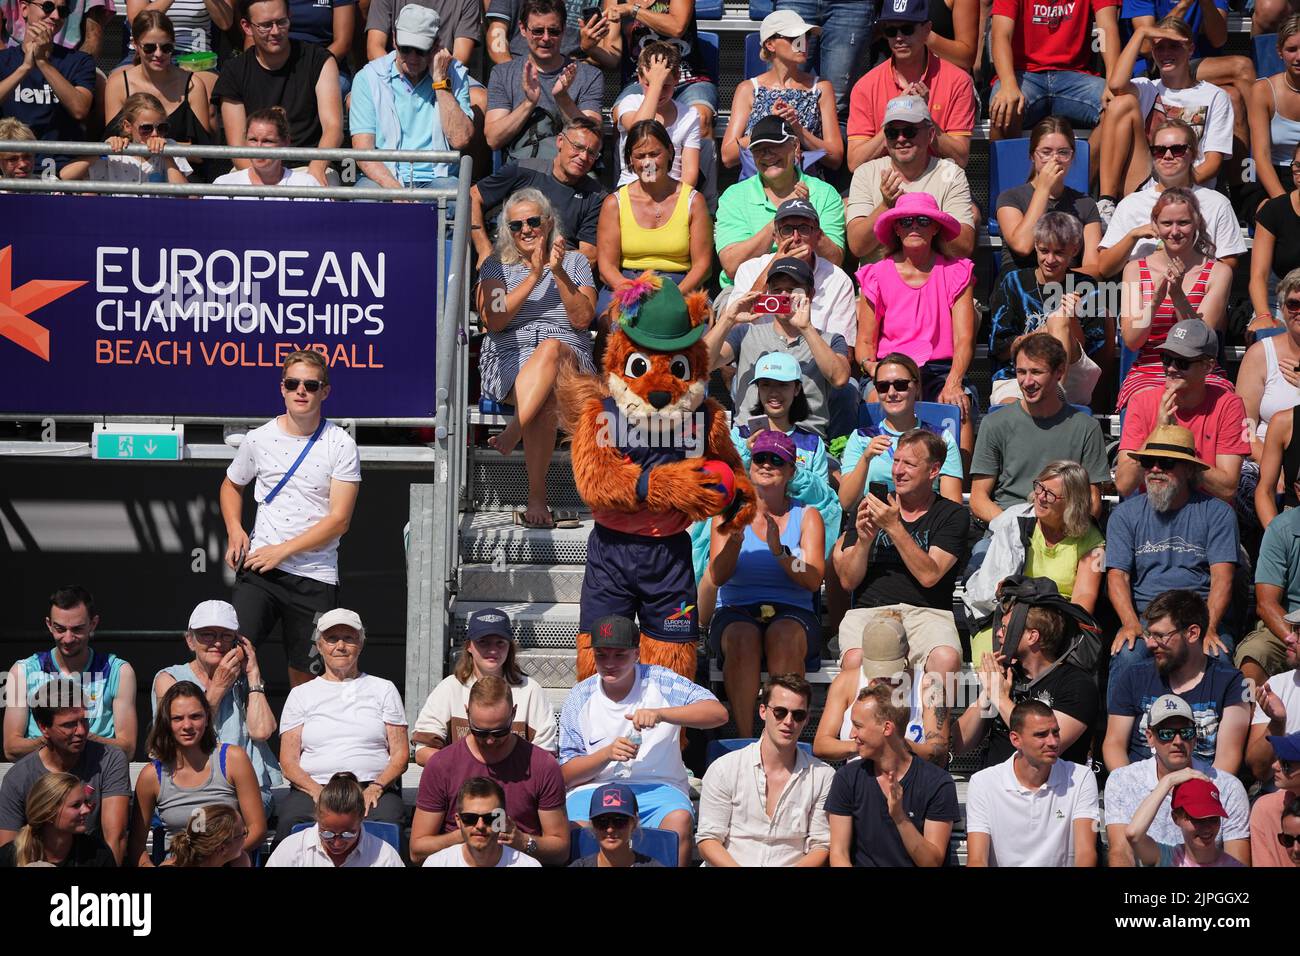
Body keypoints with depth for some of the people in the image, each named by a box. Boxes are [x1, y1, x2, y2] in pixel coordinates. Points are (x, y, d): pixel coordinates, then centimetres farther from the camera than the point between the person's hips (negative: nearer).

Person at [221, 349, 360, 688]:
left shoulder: (341, 446, -3)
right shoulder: (259, 439, 6)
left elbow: (339, 519, -7)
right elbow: (231, 485, 25)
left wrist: (282, 551, -12)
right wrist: (235, 531, 6)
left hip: (315, 577, -1)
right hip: (259, 568, 1)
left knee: (305, 674, 4)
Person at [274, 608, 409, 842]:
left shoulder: (384, 690, 19)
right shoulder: (301, 694, 19)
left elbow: (400, 753, 11)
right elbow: (288, 761, 9)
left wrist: (376, 788, -9)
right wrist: (317, 791, -11)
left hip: (373, 789, 0)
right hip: (312, 788, 0)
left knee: (387, 821, -37)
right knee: (291, 823, -36)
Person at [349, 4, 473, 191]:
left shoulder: (454, 74, 6)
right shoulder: (369, 77, 3)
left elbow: (460, 140, -6)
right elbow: (363, 150, -5)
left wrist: (440, 81, -7)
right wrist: (396, 191, -21)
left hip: (437, 177, 0)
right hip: (382, 177, 0)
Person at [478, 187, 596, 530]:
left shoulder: (575, 263, 16)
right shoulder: (497, 266, 15)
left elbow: (583, 319, 1)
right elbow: (494, 321, -2)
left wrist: (559, 273, -10)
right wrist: (534, 276, -8)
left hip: (570, 360, 0)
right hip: (508, 360, 0)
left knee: (550, 348, -40)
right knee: (545, 399, -37)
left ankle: (512, 431, -52)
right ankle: (537, 499, -43)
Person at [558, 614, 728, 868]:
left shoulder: (659, 681, 4)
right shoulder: (580, 697, 8)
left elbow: (718, 713, -8)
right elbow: (567, 775, 6)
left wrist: (660, 714, -21)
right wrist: (607, 754, -14)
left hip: (657, 786, 0)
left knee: (679, 819, -34)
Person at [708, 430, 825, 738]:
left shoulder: (807, 517, 11)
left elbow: (814, 580, -3)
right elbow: (717, 576, -2)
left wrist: (780, 552, -20)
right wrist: (735, 539, -21)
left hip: (792, 612, 0)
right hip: (736, 611, 0)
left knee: (783, 635, -36)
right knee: (742, 637, -36)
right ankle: (744, 738, -36)